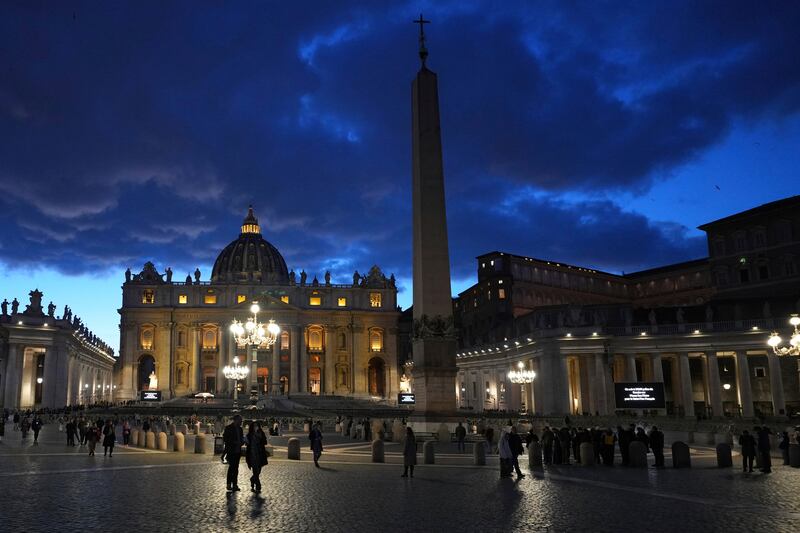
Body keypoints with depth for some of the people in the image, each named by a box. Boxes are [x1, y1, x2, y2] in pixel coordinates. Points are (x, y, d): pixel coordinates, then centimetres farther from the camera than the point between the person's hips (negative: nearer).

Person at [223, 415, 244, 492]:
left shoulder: (239, 428, 14)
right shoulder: (228, 428, -7)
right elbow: (225, 439, -11)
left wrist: (242, 442, 0)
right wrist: (235, 443, -19)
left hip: (237, 451, 6)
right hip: (231, 451, -6)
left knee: (235, 468, 7)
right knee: (231, 467, -8)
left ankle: (234, 484, 12)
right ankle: (228, 485, -1)